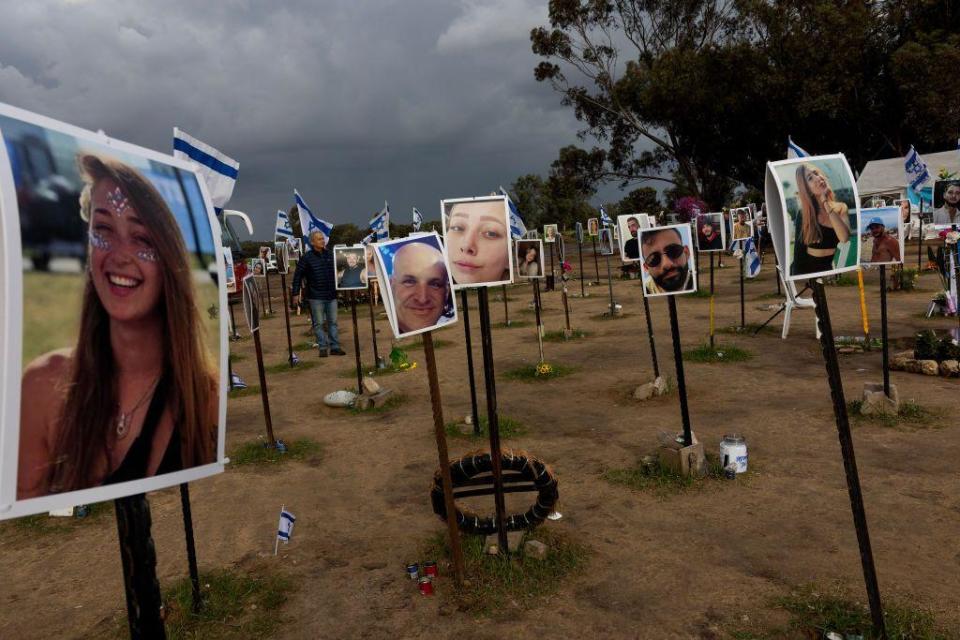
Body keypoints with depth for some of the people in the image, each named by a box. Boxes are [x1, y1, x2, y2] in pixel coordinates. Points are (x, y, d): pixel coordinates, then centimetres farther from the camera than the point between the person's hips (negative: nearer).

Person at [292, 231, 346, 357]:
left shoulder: (330, 255, 7)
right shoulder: (306, 258, -4)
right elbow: (297, 276, -3)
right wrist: (296, 294, -6)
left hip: (331, 295, 4)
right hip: (316, 297, -4)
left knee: (333, 322, 7)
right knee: (318, 323, 1)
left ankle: (335, 347, 13)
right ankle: (322, 348, 8)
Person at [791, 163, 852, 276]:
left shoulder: (841, 208, -5)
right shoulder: (804, 214, -12)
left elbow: (844, 237, -24)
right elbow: (798, 252, -11)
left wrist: (826, 202, -21)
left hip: (828, 268, 3)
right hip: (806, 268, -3)